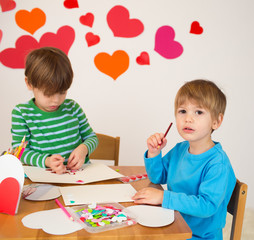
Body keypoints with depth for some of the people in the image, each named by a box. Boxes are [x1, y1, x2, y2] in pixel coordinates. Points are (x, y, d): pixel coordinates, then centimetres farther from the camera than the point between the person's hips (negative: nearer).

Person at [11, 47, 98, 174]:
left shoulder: (73, 107, 5)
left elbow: (91, 137, 13)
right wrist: (46, 161, -23)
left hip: (78, 170, 2)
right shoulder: (21, 113, -3)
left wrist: (83, 149, -9)